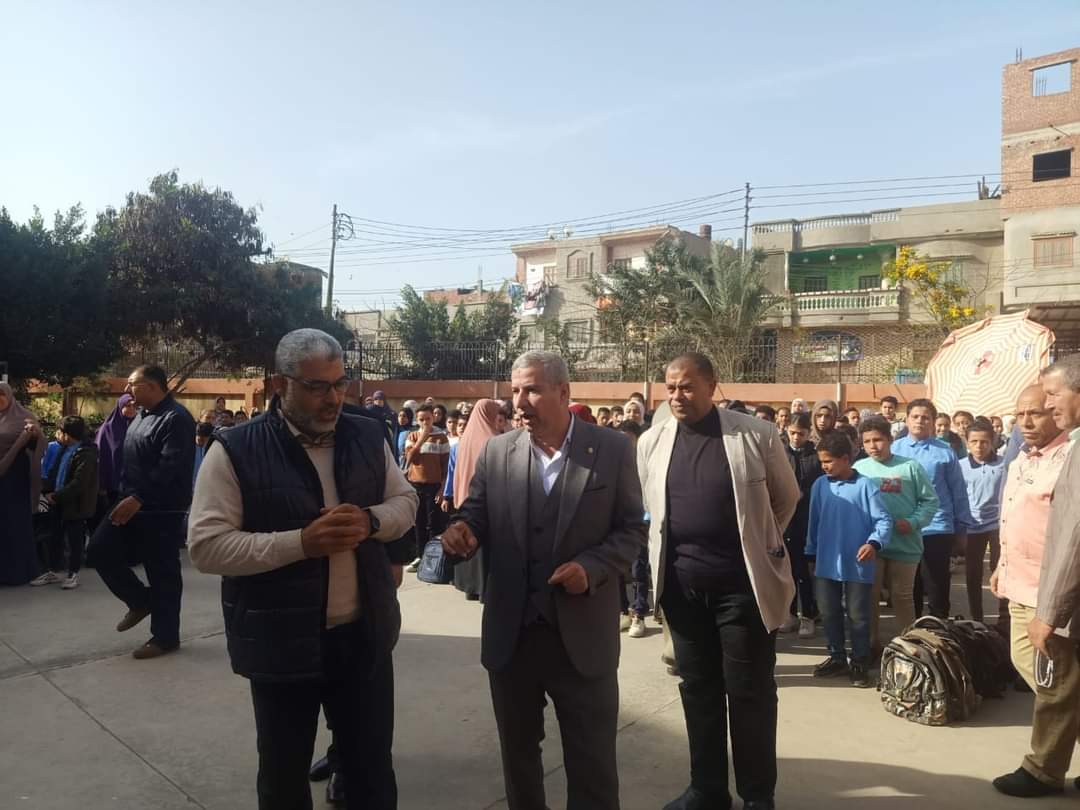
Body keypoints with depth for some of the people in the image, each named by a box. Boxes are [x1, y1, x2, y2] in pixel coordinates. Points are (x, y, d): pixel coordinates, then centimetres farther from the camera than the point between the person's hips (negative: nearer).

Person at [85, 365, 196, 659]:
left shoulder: (176, 419, -17)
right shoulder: (142, 414, 14)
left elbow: (169, 468, -25)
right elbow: (128, 457, 20)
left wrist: (138, 499, -28)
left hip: (162, 510, -9)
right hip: (131, 502, 9)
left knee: (163, 572, 1)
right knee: (99, 550, 7)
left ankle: (165, 637, 14)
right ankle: (141, 601, 24)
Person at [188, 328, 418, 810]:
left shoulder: (368, 436, 0)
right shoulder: (235, 451, -12)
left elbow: (405, 501, 9)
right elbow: (206, 547, -16)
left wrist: (370, 521, -14)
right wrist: (301, 542, -26)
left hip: (364, 635, 3)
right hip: (282, 643, -2)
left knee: (373, 767, 18)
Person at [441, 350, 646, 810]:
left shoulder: (613, 450, -5)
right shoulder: (496, 452, 1)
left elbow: (632, 529, -2)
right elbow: (477, 515, 5)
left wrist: (591, 567, -19)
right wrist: (461, 531, -19)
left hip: (583, 635, -2)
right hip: (510, 634, 3)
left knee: (592, 760, 12)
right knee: (517, 749, 22)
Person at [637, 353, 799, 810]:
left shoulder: (755, 435, -7)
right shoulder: (651, 443, 2)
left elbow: (787, 498, 6)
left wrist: (759, 544, 10)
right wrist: (678, 547, 12)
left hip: (743, 582, -3)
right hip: (682, 584, 4)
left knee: (750, 690, 7)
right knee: (697, 688, 14)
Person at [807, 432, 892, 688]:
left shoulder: (865, 485, -10)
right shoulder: (820, 486, 1)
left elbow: (884, 519, -9)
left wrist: (874, 543, -26)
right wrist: (812, 554, 13)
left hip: (857, 565, -4)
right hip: (827, 563, 4)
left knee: (858, 616, 7)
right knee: (829, 613, 13)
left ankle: (860, 663, 21)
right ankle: (837, 658, 29)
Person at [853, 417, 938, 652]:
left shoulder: (910, 467, -2)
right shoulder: (859, 468, 2)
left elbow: (930, 500, 0)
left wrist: (914, 522, -13)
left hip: (904, 544, -1)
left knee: (902, 596, 10)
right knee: (869, 596, 10)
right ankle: (872, 643, 24)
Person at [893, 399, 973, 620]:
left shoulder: (944, 451, -2)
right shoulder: (894, 449, 3)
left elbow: (958, 490, 1)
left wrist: (962, 525, 0)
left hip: (937, 529, -2)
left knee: (937, 589, 5)